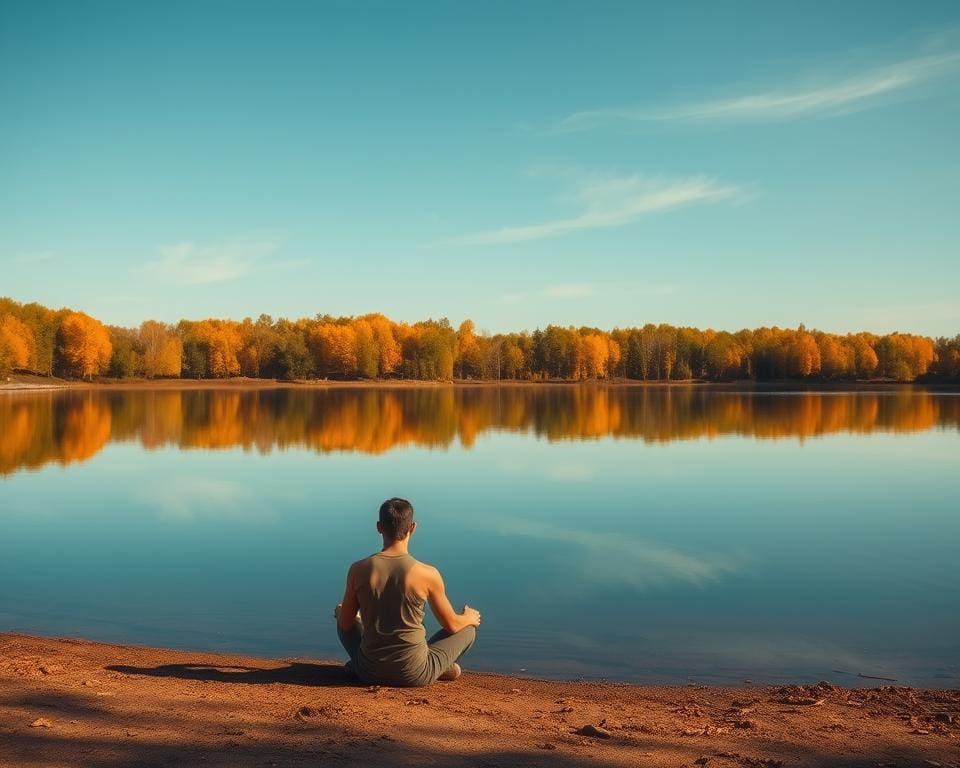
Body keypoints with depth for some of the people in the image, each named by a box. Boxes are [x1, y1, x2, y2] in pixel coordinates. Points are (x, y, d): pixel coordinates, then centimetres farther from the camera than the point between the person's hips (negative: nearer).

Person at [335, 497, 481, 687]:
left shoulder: (358, 570, -9)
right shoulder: (428, 574, -15)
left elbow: (345, 624, 3)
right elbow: (452, 625, -1)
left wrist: (339, 612, 28)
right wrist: (470, 618, 23)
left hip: (370, 672, 2)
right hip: (414, 676, -2)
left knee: (342, 617, 30)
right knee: (468, 629, 20)